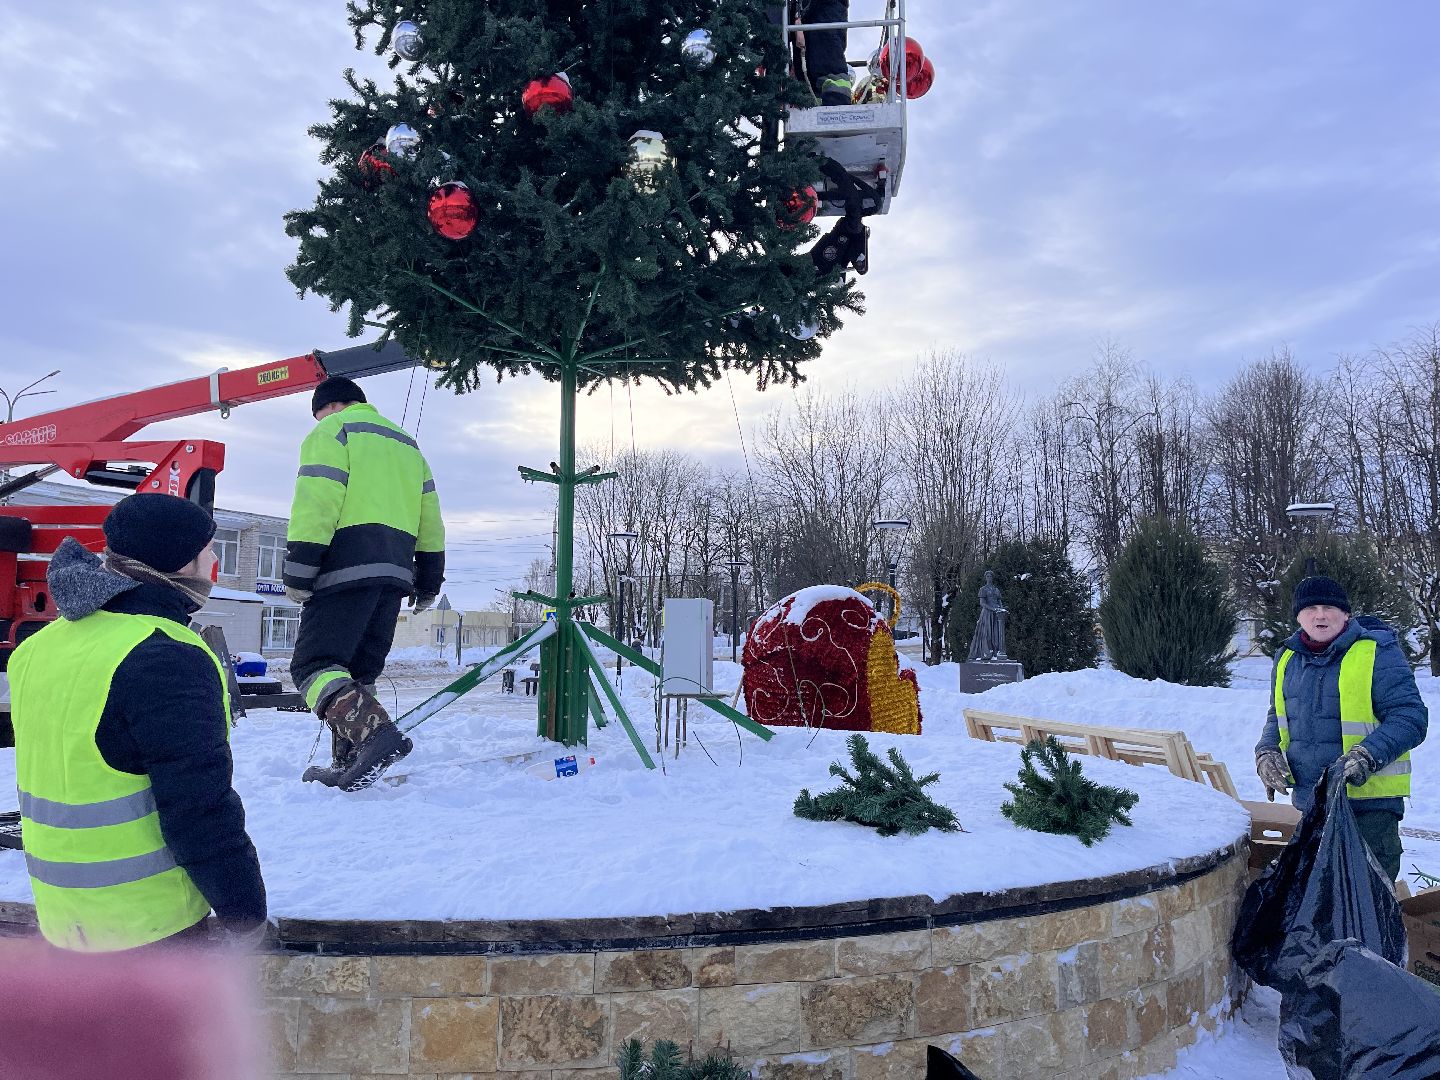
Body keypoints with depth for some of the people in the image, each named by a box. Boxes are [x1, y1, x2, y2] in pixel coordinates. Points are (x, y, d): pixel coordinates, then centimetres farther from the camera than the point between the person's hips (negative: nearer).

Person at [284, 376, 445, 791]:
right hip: (394, 570, 8)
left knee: (313, 664, -10)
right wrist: (429, 580, 23)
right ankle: (350, 764, 9)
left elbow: (316, 501, -10)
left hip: (347, 566, -8)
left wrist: (298, 569, -14)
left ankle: (376, 734, -30)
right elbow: (429, 512, 22)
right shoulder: (405, 442, 27)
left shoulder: (331, 431, 4)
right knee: (359, 671, 13)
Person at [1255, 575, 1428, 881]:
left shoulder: (1377, 653, -9)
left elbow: (1411, 717, -13)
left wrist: (1366, 757, -26)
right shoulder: (1287, 659, 9)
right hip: (1310, 802, 6)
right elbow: (1277, 719, 21)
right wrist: (1267, 752, 2)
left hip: (1370, 805, -6)